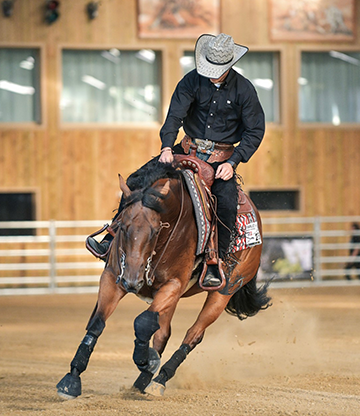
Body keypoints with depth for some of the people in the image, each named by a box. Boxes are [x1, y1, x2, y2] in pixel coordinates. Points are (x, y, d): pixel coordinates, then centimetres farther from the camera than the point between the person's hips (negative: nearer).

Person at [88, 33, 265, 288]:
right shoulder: (193, 81, -6)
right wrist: (167, 146, -31)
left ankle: (215, 261, -17)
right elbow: (175, 114, -13)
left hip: (222, 158, -2)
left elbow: (255, 131, -3)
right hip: (189, 149, 2)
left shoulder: (244, 90, -8)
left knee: (227, 202, -28)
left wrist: (233, 162, -15)